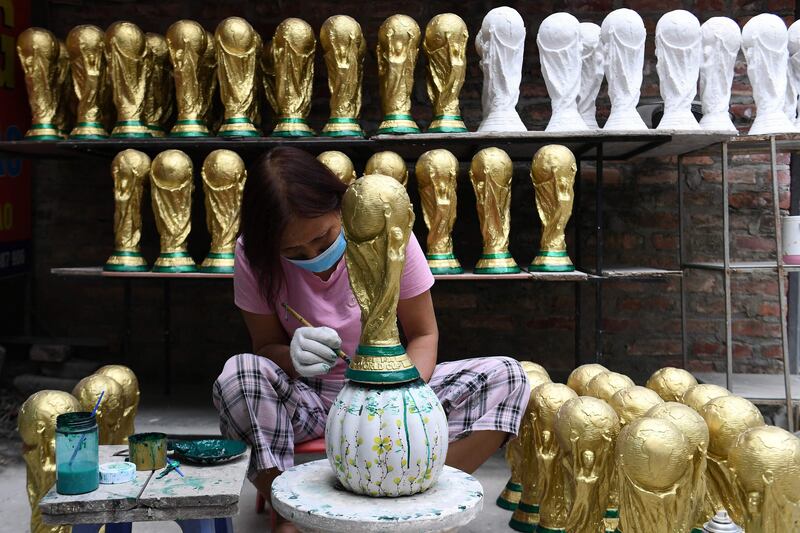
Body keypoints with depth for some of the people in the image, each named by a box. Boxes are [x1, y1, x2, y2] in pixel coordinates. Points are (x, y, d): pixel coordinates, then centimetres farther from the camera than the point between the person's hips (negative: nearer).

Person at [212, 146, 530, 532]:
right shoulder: (254, 256, -12)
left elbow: (424, 335, -7)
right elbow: (265, 347, -2)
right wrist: (293, 355, -27)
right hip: (307, 400, 0)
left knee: (506, 377, -21)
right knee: (237, 375, -34)